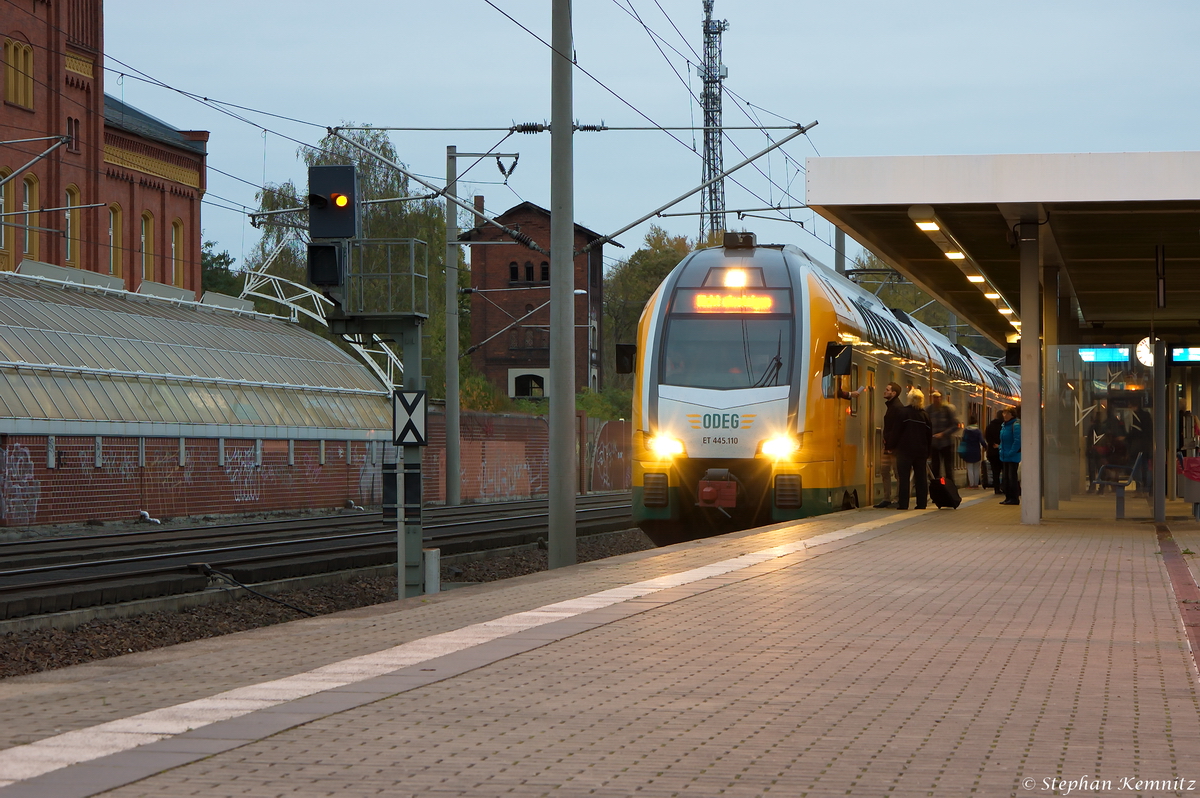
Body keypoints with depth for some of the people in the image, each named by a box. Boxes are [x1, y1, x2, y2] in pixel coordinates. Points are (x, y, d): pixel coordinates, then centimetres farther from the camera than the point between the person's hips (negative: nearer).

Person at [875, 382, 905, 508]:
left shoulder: (898, 408, -15)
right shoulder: (890, 406, 16)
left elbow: (896, 429, -21)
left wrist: (890, 446, -22)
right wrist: (886, 443, 11)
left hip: (895, 446, -10)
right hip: (888, 445, 10)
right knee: (884, 471, 9)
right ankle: (887, 499, 13)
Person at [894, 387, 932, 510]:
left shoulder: (904, 412, -7)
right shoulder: (925, 414, 6)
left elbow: (898, 431, -8)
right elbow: (929, 434, 10)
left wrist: (895, 445, 1)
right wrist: (927, 451, 16)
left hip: (905, 450, -4)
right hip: (921, 450, 4)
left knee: (903, 477, -3)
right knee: (921, 477, 7)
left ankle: (903, 504, -8)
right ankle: (921, 503, 6)